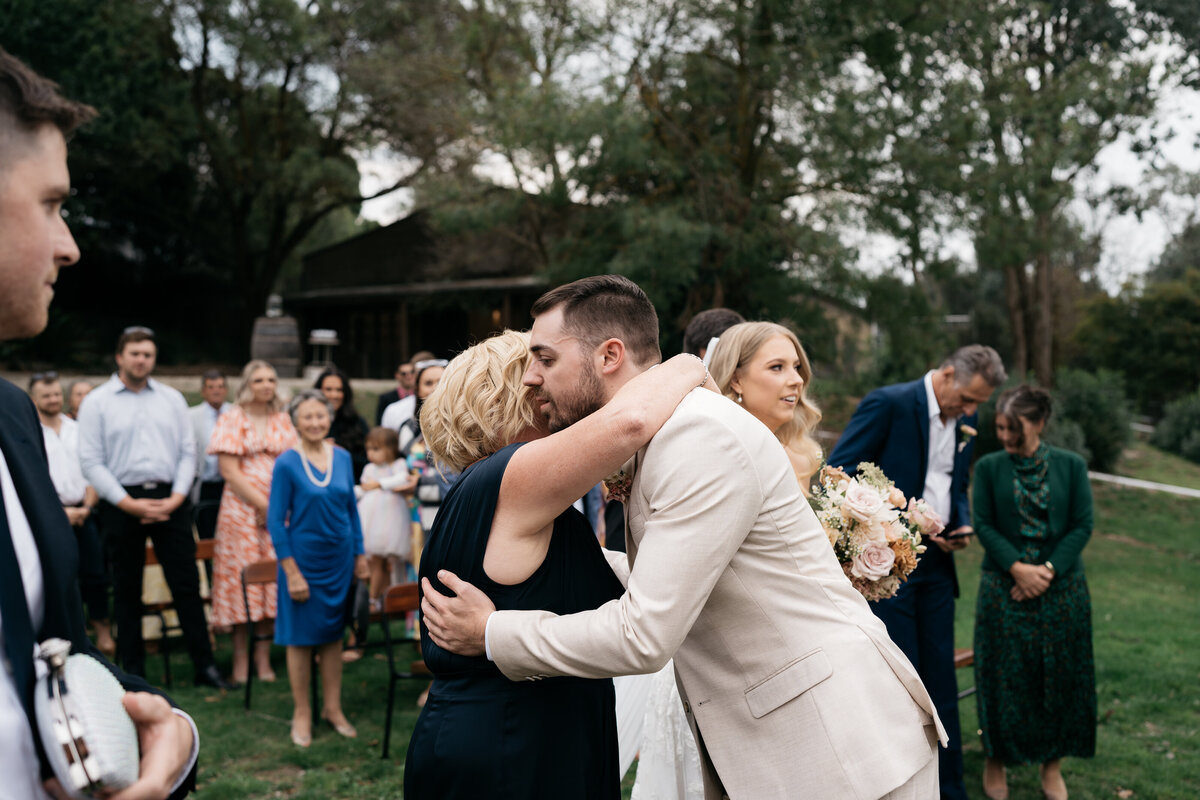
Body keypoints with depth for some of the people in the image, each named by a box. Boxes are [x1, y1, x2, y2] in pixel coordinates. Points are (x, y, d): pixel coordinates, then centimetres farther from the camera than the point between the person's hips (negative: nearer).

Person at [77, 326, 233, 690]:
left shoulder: (171, 398, 9)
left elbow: (188, 452, 7)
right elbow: (91, 461, -5)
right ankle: (133, 669, 17)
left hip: (169, 499, 2)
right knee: (127, 589, 7)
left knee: (186, 583, 1)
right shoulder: (97, 402, 0)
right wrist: (129, 504, -12)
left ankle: (205, 664, 7)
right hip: (122, 503, -2)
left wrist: (175, 498, -7)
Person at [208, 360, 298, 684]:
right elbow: (230, 471, -6)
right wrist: (263, 505, -11)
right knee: (242, 581, -3)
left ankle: (264, 658, 9)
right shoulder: (232, 419, 1)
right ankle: (240, 658, 6)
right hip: (242, 509, -3)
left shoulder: (282, 420, 13)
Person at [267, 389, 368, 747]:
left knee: (333, 634, 12)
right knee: (301, 637, 5)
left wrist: (360, 555, 10)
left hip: (339, 559, 4)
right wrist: (291, 571, -13)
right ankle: (302, 713, 19)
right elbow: (275, 520, -9)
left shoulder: (343, 458, 2)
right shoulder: (287, 464, -11)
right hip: (304, 559, -4)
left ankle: (333, 709, 24)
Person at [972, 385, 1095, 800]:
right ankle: (994, 762, 22)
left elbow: (1082, 526, -2)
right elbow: (983, 525, -4)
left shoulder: (1071, 466, 1)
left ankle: (1052, 766, 24)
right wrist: (1017, 568, -16)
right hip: (1003, 588, -1)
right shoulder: (989, 467, 0)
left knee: (1060, 676, 7)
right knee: (1002, 677, 4)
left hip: (1061, 588, 1)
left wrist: (1048, 570, -13)